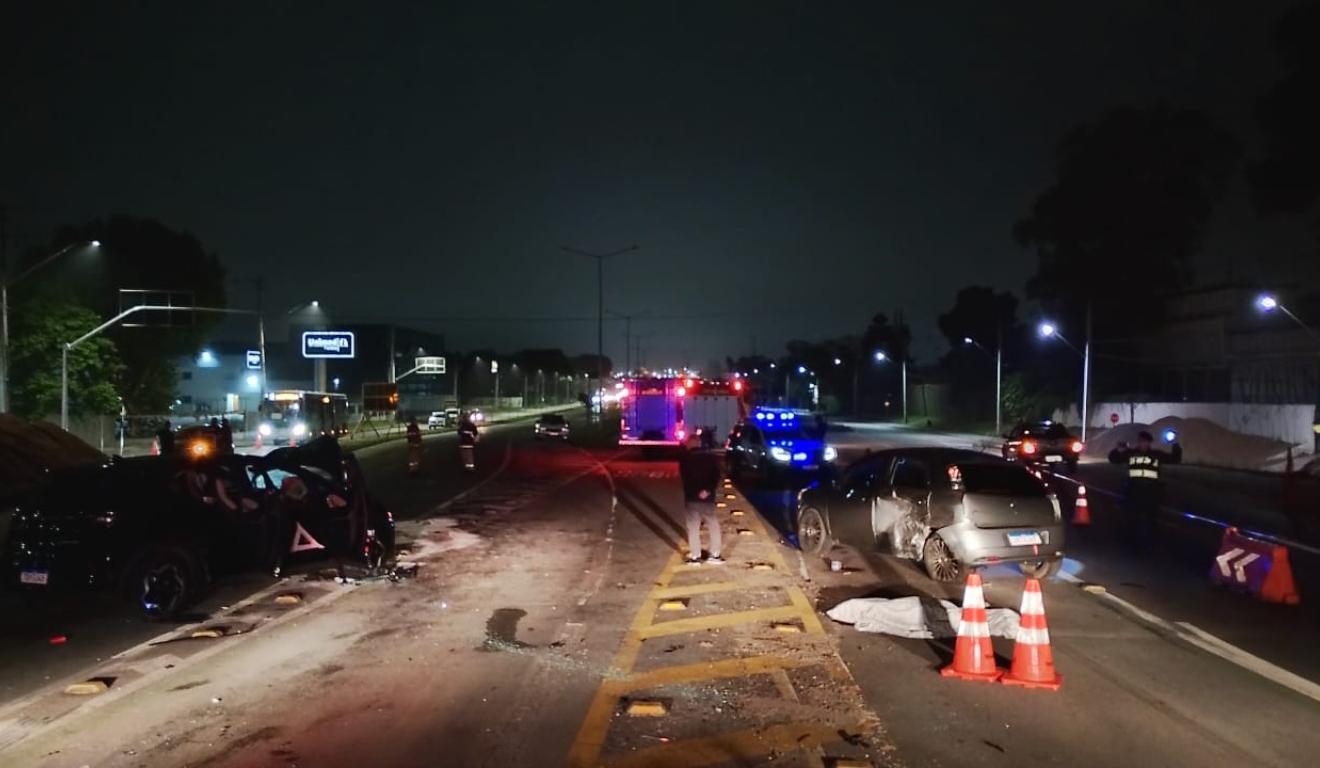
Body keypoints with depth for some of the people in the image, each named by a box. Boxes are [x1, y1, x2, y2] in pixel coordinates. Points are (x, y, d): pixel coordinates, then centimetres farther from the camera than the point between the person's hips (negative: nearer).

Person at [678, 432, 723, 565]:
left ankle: (695, 557, 4)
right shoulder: (710, 456, 6)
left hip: (692, 497, -3)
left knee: (693, 527, 4)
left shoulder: (685, 458, -4)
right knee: (713, 525, 11)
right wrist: (708, 490, -11)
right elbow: (717, 476, -3)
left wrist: (696, 492, -8)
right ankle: (715, 555, 12)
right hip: (708, 497, 3)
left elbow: (684, 478, -9)